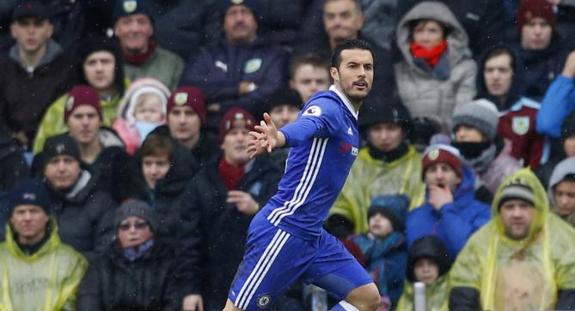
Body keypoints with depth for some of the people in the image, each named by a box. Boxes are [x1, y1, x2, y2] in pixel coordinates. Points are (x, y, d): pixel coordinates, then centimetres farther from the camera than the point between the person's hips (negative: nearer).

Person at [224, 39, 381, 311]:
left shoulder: (348, 116, 13)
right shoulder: (328, 107, -16)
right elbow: (304, 126, -39)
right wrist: (277, 138, -60)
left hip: (312, 235, 10)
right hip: (283, 229, -9)